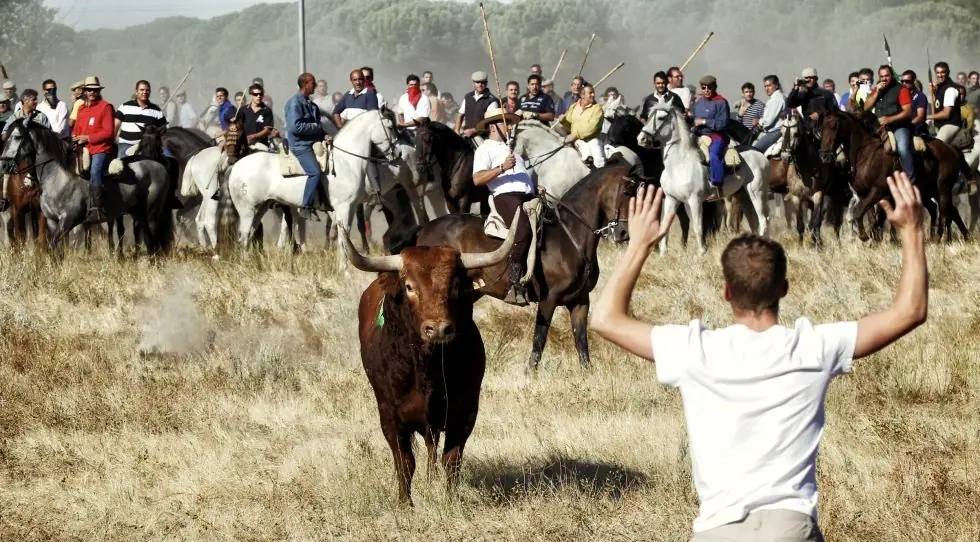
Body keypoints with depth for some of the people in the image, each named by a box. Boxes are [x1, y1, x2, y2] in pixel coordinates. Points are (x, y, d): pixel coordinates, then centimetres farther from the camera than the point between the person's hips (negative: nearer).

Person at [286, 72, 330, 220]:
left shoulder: (310, 104, 15)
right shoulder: (295, 103, -13)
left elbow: (317, 125, 23)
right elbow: (295, 126, -22)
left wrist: (324, 135, 3)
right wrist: (316, 127, -14)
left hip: (311, 143, 10)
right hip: (299, 145, -10)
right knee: (315, 172, -24)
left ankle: (326, 201, 17)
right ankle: (306, 208, -21)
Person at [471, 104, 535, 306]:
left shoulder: (509, 148, 33)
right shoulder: (486, 149, 7)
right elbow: (477, 179, -8)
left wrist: (537, 187, 22)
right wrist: (502, 168, -19)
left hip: (527, 196, 9)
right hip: (506, 196, -9)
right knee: (523, 229, -32)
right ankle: (515, 285, -34)